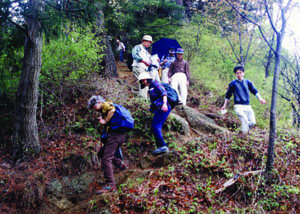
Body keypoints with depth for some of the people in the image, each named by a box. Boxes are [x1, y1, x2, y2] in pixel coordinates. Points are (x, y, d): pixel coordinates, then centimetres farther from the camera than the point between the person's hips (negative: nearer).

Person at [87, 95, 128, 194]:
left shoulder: (105, 105, 0)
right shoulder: (104, 111, 28)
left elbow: (112, 109, -22)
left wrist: (105, 121, -14)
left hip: (114, 134, -10)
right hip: (119, 135, 10)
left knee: (106, 159, -13)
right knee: (102, 153, 25)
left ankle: (110, 185, -16)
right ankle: (121, 164, 27)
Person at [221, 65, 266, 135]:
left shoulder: (248, 82, 11)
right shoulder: (233, 84, 4)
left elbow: (254, 91, 8)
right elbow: (228, 95, 13)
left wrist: (260, 98, -7)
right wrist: (225, 105, 14)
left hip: (247, 106, 3)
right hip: (238, 106, -3)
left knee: (253, 122, -8)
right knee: (245, 120, -25)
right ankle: (244, 136, -14)